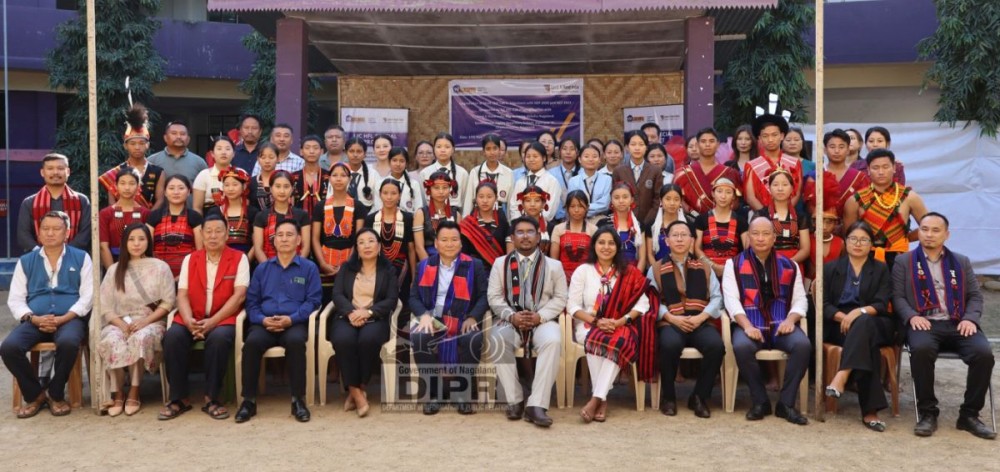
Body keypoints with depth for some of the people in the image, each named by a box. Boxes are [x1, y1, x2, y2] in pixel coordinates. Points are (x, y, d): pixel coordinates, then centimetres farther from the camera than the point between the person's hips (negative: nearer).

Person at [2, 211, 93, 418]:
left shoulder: (81, 258, 10)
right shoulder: (26, 261, 17)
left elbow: (87, 296, 2)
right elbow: (15, 299, 11)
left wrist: (62, 319, -12)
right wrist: (33, 318, -9)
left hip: (70, 319, -3)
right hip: (35, 321, 3)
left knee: (68, 343, -37)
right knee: (9, 347, -27)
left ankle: (56, 394, -10)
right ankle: (35, 395, -4)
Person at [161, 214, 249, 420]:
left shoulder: (239, 259, 1)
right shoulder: (190, 259, 11)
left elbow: (239, 295, -9)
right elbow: (182, 295, 3)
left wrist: (212, 321, -19)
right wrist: (189, 321, -18)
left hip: (223, 319, -3)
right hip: (192, 319, 3)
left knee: (219, 338, -35)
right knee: (172, 337, -27)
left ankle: (212, 398, -18)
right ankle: (179, 398, -13)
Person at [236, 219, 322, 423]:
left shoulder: (309, 268, 10)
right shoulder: (262, 268, 19)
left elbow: (313, 300, 0)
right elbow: (251, 301, 12)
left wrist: (291, 319, -15)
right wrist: (262, 319, -9)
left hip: (295, 324, -2)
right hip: (264, 324, 2)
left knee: (296, 341, -36)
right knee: (252, 342, -31)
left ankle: (298, 399, -24)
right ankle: (249, 400, -19)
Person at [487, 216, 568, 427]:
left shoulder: (554, 265, 12)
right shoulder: (500, 263, 13)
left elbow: (560, 298, 6)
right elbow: (494, 296, 6)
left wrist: (540, 316, -12)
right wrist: (511, 316, -12)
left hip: (542, 321, 0)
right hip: (510, 320, 1)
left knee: (553, 341, -35)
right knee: (496, 340, -34)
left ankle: (536, 405, -33)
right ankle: (514, 400, -21)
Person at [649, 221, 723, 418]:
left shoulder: (704, 267, 17)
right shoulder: (656, 268, 11)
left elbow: (716, 297, 7)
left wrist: (701, 317, -10)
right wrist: (672, 318, -16)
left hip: (700, 323, 2)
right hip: (670, 323, -2)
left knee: (716, 345, -30)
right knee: (670, 345, -36)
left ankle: (699, 396, -8)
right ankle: (668, 396, -10)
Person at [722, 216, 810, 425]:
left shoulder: (789, 266, 15)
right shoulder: (734, 264, 8)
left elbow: (800, 300, 11)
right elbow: (731, 299, -2)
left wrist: (790, 320, -10)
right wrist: (747, 325, -17)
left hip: (781, 326, 2)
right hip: (750, 325, -2)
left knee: (803, 344, -28)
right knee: (741, 346, -34)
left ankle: (786, 403, -13)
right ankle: (760, 401, -12)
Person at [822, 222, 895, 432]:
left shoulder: (881, 270, 14)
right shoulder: (831, 268, 15)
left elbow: (881, 305, -2)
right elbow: (823, 303, 3)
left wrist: (860, 312, -24)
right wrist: (843, 316, -17)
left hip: (874, 325, 0)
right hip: (838, 325, 0)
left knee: (862, 324, -38)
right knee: (866, 343, -34)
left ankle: (841, 377, -52)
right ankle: (869, 410, -42)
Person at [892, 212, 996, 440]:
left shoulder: (961, 262, 21)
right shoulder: (904, 261, 14)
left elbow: (975, 295, 15)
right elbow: (897, 296, 6)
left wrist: (970, 318, -5)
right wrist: (912, 316, -14)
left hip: (957, 324, 3)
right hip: (924, 323, -2)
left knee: (984, 353, -28)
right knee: (921, 350, -37)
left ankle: (969, 414, -11)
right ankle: (927, 412, -20)